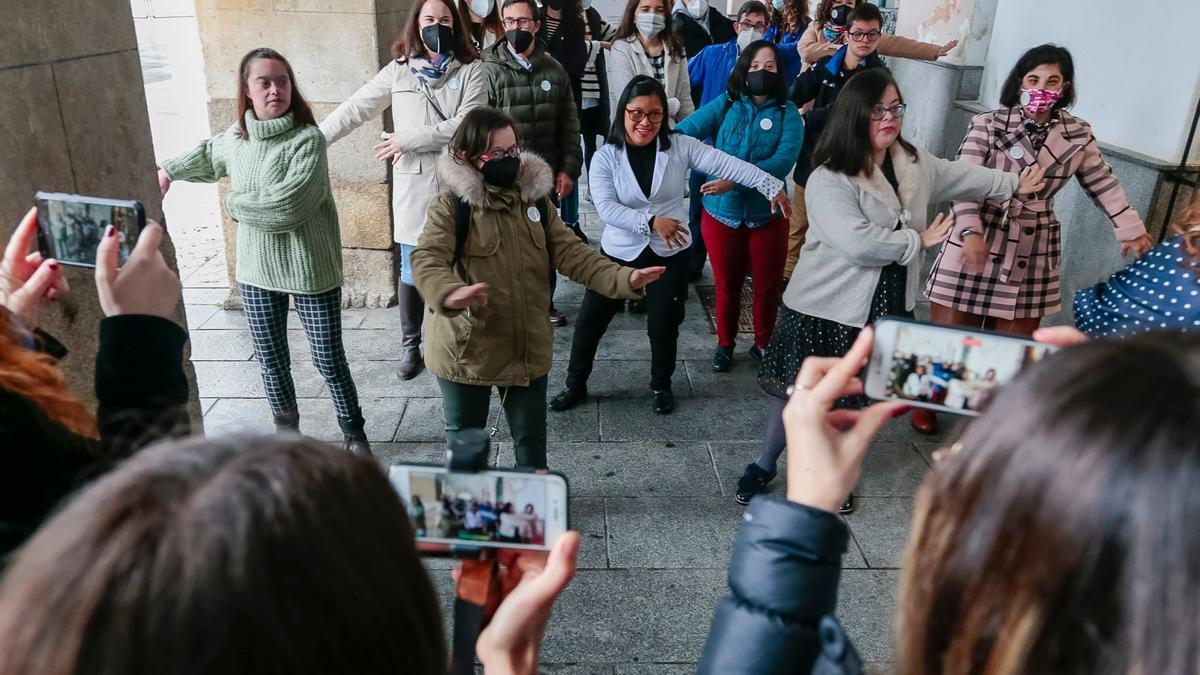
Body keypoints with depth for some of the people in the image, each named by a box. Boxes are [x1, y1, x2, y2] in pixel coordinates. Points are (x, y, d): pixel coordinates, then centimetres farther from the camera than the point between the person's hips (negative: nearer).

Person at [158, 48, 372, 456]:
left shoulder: (308, 140, -16)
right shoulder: (235, 137, 5)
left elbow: (286, 207, -25)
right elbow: (208, 156, 30)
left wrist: (234, 205, -9)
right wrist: (168, 170, 37)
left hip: (310, 270, -5)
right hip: (256, 270, 6)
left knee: (329, 362, 3)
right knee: (271, 361, 15)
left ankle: (354, 433, 22)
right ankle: (286, 430, 33)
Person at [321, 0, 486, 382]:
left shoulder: (471, 69, -1)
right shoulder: (398, 71, 5)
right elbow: (355, 109, 7)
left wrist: (408, 140, -13)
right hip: (413, 186, 1)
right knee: (412, 271, 6)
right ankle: (410, 344, 24)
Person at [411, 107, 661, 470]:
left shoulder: (534, 198, 3)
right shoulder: (452, 204, -12)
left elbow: (571, 253, -2)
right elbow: (427, 259, -25)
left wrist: (623, 278, -18)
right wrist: (450, 294, -49)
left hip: (527, 347, 4)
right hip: (466, 349, -3)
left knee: (531, 437, 18)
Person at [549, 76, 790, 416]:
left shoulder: (680, 146, -8)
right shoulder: (605, 157, -8)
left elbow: (728, 164, -15)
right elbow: (606, 207, -20)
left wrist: (772, 186, -25)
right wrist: (651, 221, -32)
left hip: (669, 255, 0)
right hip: (619, 253, 0)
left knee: (663, 325, 10)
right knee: (590, 321, 6)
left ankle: (661, 385, 35)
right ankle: (575, 385, 27)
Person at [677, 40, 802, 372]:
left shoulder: (788, 114, -2)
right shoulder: (724, 106, 2)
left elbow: (784, 160, -18)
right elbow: (682, 132, -9)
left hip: (767, 214, 0)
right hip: (721, 211, 0)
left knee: (768, 285, 10)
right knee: (726, 283, 12)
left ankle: (763, 344, 32)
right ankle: (725, 343, 32)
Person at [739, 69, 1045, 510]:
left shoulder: (915, 163, 4)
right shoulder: (829, 179, -21)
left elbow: (960, 176, 24)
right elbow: (857, 242, -31)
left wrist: (1014, 185, 33)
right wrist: (918, 240, -16)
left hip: (882, 308, 6)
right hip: (824, 307, -6)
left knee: (850, 396, 17)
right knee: (796, 390, 8)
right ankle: (764, 466, 28)